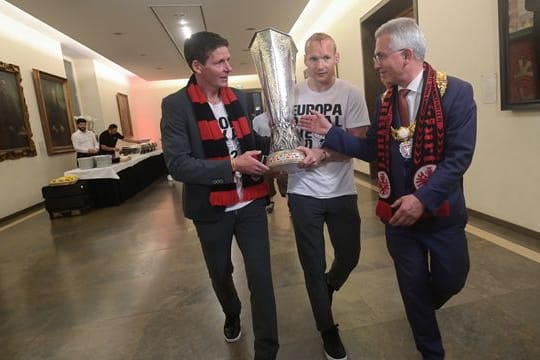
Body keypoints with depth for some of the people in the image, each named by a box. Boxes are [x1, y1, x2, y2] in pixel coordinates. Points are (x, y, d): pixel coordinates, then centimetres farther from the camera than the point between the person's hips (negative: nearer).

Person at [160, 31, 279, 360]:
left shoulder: (240, 98, 4)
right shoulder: (176, 105, -11)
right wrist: (233, 165, -26)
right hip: (212, 209, -2)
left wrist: (274, 140, -6)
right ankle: (232, 315, 54)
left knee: (261, 277, 3)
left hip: (251, 203, 2)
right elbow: (177, 165, -19)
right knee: (220, 273, 21)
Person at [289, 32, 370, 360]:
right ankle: (327, 328, 34)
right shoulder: (291, 94, 0)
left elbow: (358, 143, -8)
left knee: (349, 256, 13)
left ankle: (327, 288, 50)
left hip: (342, 190, 0)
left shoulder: (351, 94, -4)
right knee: (313, 264, 9)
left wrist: (322, 154, -23)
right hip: (304, 191, 0)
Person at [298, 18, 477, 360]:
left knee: (450, 280, 14)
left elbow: (460, 156, -17)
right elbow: (372, 150, 5)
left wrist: (423, 199, -25)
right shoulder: (386, 100, 4)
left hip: (441, 211, -3)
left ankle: (425, 307, 51)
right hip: (398, 211, 4)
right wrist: (329, 131, -3)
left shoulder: (456, 92, -11)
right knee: (413, 287, 14)